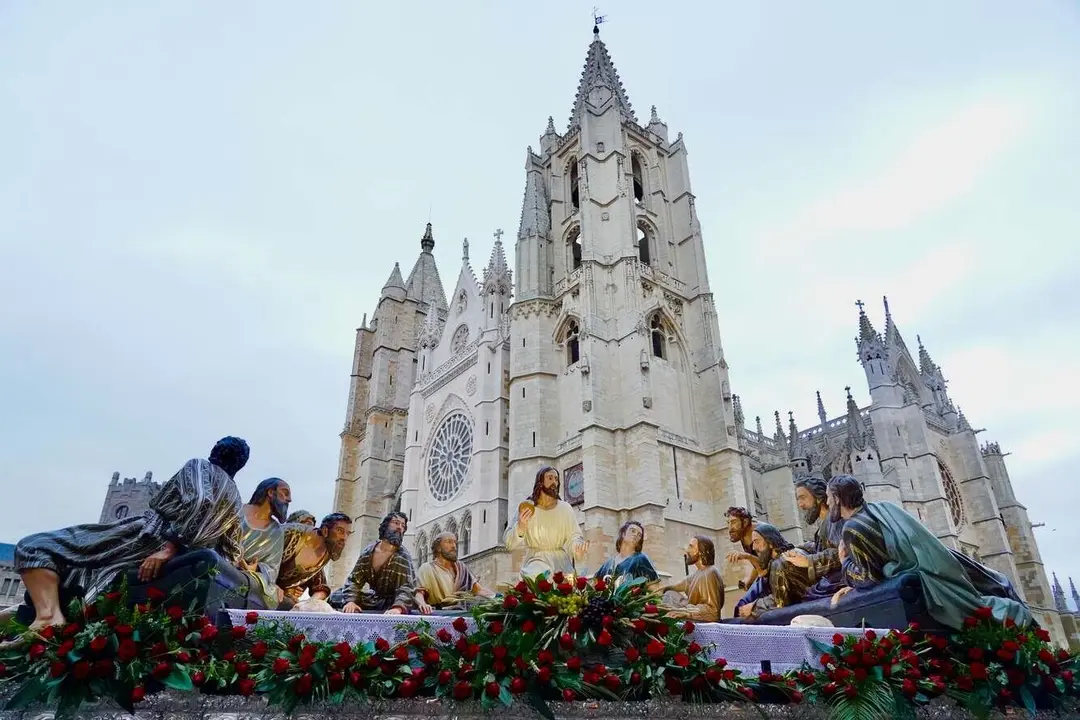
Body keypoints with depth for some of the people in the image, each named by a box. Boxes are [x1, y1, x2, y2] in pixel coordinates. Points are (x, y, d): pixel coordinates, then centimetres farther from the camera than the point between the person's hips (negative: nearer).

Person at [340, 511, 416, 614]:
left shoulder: (404, 557, -12)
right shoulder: (367, 552, -1)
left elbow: (407, 587, -24)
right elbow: (354, 580, -2)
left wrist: (398, 607, -44)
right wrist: (351, 601, -23)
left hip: (389, 605, -4)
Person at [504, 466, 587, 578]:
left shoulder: (565, 508, 4)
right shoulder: (525, 508, 0)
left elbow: (573, 536, 0)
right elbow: (510, 544, -4)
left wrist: (578, 545, -24)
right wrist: (520, 527, -25)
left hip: (560, 561, 2)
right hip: (535, 560, -1)